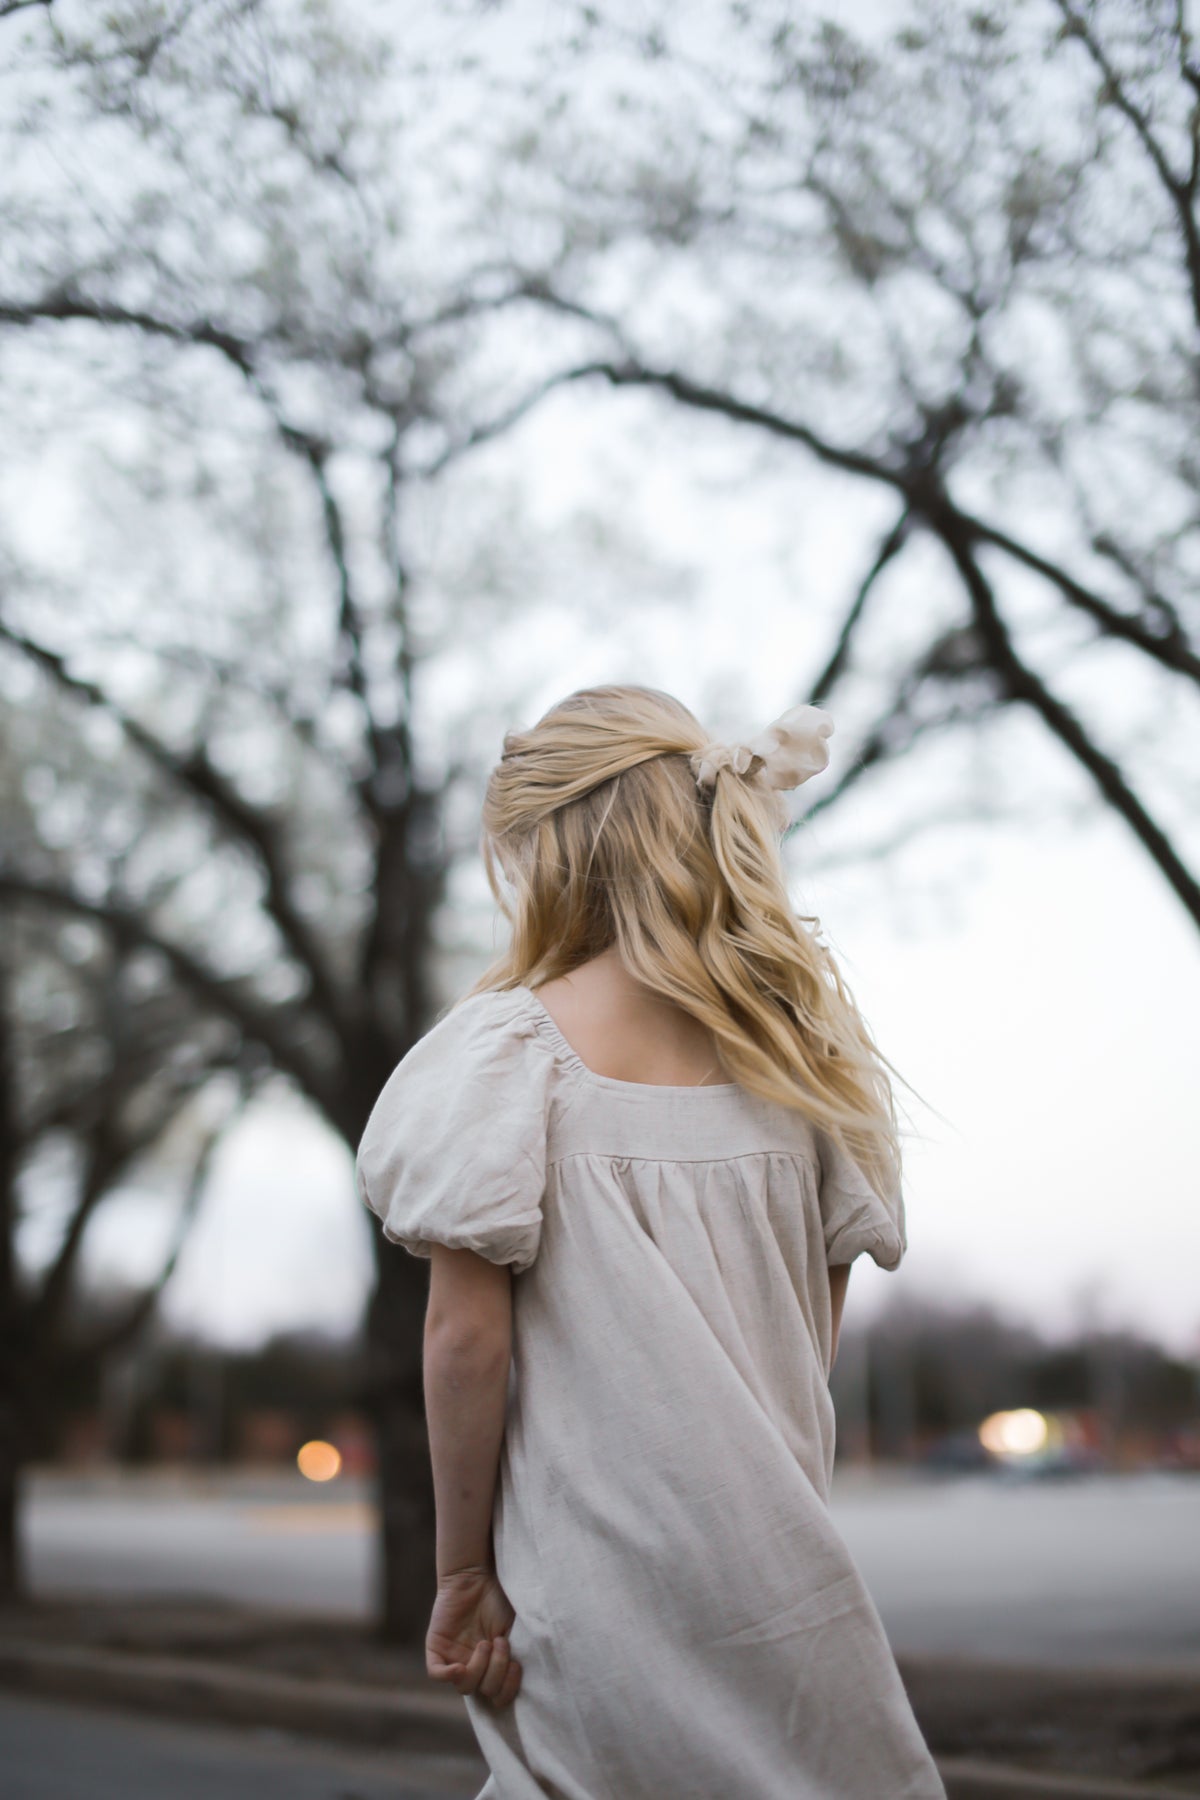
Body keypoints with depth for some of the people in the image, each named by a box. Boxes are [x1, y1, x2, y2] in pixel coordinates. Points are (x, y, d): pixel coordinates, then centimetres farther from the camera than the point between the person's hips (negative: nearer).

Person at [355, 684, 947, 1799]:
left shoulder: (507, 1046, -7)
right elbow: (813, 1336, 10)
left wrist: (464, 1570, -4)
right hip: (779, 1567, 4)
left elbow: (467, 1333, -11)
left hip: (602, 1575, -4)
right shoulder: (795, 1049, 7)